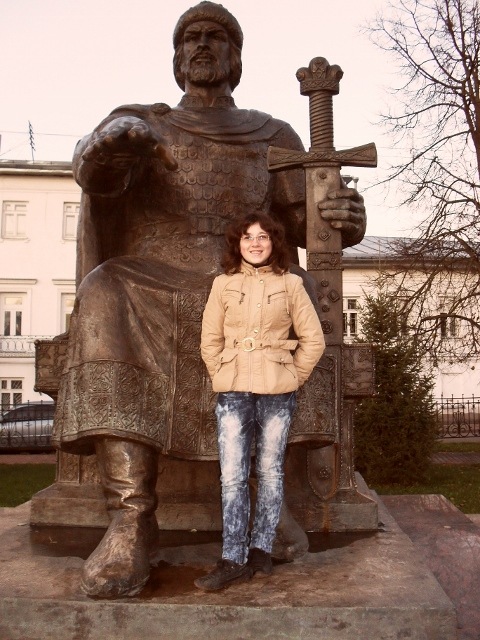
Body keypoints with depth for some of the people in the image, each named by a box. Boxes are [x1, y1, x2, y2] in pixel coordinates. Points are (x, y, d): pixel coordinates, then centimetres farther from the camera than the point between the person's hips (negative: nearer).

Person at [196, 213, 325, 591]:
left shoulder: (290, 284, 5)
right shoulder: (223, 284, 8)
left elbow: (313, 340, 6)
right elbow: (210, 340, 11)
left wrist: (292, 378, 3)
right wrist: (222, 377, 5)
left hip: (277, 393, -1)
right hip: (233, 393, 1)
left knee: (270, 472, 8)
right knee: (233, 477, -1)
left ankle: (261, 550, 21)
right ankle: (234, 560, 7)